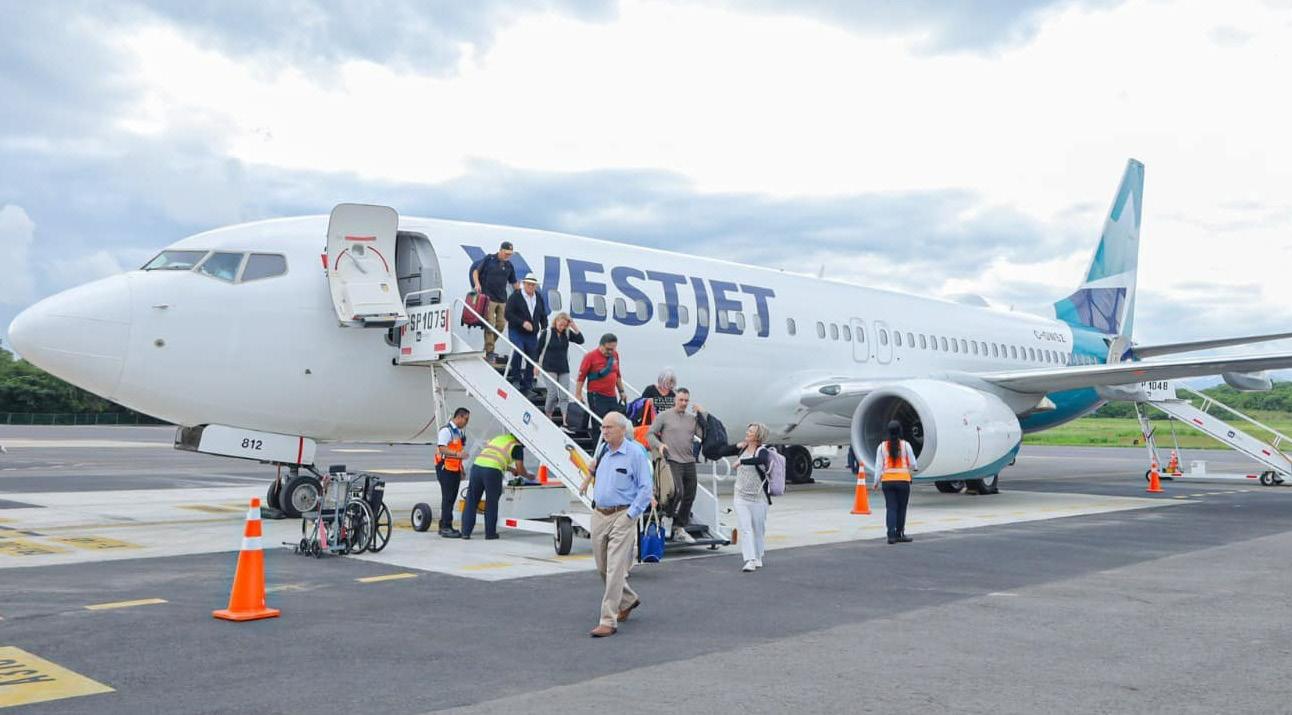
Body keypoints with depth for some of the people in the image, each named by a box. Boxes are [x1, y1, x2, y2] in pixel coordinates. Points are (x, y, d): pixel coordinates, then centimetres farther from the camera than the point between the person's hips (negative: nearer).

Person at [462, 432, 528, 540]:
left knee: (471, 501, 11)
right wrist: (528, 476, 30)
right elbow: (520, 470, 8)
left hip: (477, 465, 5)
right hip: (492, 471, -5)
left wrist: (510, 469, 45)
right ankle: (490, 533, 14)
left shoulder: (497, 438, 30)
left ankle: (465, 532, 11)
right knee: (491, 503, 8)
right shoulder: (517, 446, 9)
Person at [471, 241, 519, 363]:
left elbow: (514, 283, 19)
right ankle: (489, 352, -5)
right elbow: (476, 271, 3)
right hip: (488, 297, -5)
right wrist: (477, 284, -14)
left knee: (501, 325, 3)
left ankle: (488, 346, 19)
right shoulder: (489, 259, 0)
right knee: (490, 325, -7)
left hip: (502, 299, 5)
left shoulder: (509, 266, 12)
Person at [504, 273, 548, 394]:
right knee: (518, 352, -26)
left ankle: (528, 386, 13)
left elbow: (543, 316, 21)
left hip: (532, 335, 5)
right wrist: (522, 323, -20)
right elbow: (508, 314, -10)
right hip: (516, 331, -5)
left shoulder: (539, 299, 14)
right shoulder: (515, 297, -3)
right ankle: (516, 379, -8)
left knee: (532, 359, 3)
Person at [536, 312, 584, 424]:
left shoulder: (567, 333, 5)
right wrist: (537, 365, -1)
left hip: (564, 369, 4)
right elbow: (538, 349, 0)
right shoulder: (546, 333, -5)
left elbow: (580, 340, -3)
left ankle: (565, 420, -6)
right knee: (553, 394, -8)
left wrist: (574, 327, -11)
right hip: (550, 368, -4)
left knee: (564, 395, -3)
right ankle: (547, 417, 11)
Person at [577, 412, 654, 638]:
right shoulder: (603, 450, 8)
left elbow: (646, 488, -10)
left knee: (615, 570, -9)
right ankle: (628, 600, 39)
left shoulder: (635, 452, -11)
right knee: (602, 568, 15)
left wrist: (630, 515, -13)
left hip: (622, 516, -7)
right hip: (599, 515, 7)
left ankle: (608, 621, -5)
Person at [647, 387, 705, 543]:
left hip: (689, 462, 5)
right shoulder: (664, 416, 3)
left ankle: (680, 529, 18)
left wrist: (702, 415, 0)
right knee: (678, 492, -19)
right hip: (672, 461, -5)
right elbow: (650, 434, 3)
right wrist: (659, 444, -13)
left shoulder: (693, 418, 14)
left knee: (689, 497, 7)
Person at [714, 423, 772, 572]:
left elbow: (761, 460, -36)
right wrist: (737, 446, -2)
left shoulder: (762, 451, -12)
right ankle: (749, 560, -10)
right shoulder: (743, 449, 6)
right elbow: (723, 453, 12)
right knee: (745, 529, -7)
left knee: (759, 530, 10)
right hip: (741, 497, 4)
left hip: (758, 498, -4)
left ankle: (757, 559, 26)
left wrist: (742, 461, -32)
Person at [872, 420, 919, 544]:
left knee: (890, 508, 3)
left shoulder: (882, 446, 0)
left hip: (887, 481, 2)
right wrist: (909, 469, 22)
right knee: (901, 508, 10)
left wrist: (876, 481, 7)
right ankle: (899, 534, 17)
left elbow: (878, 465, 0)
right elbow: (912, 464, 0)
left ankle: (891, 535, -6)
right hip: (903, 480, -2)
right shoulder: (905, 445, -5)